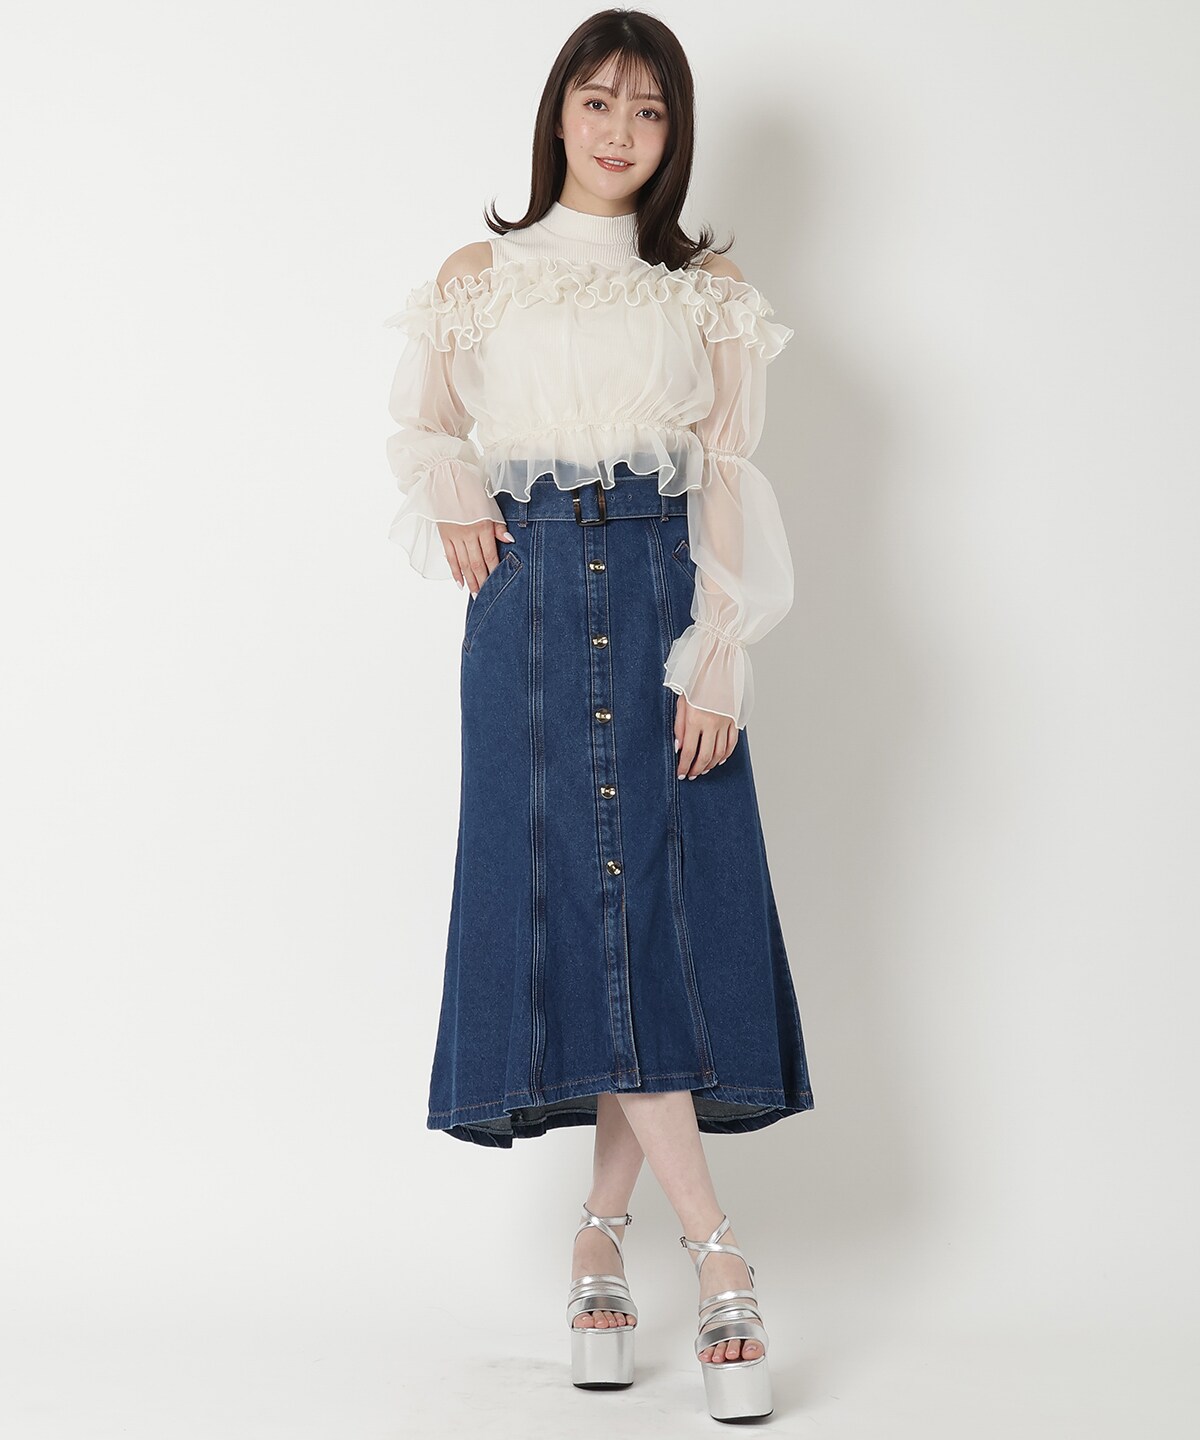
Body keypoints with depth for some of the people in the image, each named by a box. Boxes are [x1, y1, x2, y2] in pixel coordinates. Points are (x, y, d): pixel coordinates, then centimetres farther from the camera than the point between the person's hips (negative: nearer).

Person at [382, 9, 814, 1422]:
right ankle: (718, 1260, -9)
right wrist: (454, 490, -2)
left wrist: (719, 658, -8)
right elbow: (420, 428, 22)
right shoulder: (477, 280, 10)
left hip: (661, 598, 1)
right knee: (581, 894, -9)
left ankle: (601, 1237, 10)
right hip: (531, 603, 0)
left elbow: (730, 479, 2)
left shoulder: (708, 289, 9)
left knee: (667, 900, -3)